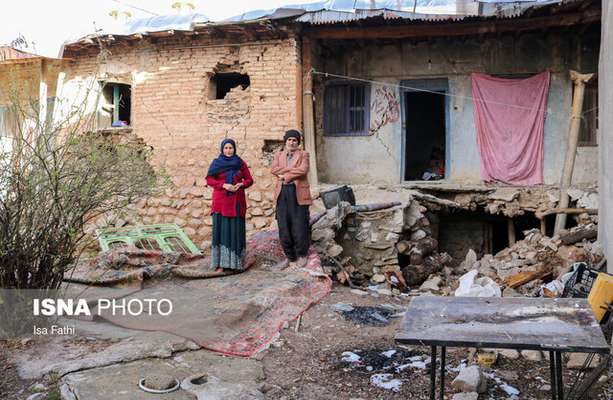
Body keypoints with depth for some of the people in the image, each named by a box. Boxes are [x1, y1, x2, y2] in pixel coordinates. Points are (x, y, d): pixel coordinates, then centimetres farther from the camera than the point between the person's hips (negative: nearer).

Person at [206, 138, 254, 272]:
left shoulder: (241, 163, 9)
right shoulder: (216, 163, 5)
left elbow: (249, 179, 9)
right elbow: (209, 180, -3)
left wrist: (241, 184, -12)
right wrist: (224, 185, -16)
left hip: (237, 202, 1)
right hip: (221, 202, -1)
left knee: (235, 230, 1)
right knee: (221, 230, -4)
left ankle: (235, 262, 8)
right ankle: (220, 263, -2)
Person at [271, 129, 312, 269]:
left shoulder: (303, 155, 7)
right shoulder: (279, 155, 16)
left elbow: (303, 170, -11)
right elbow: (273, 169, -2)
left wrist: (285, 176, -8)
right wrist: (294, 169, -10)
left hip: (298, 194, -3)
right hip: (282, 193, 3)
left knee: (300, 226, -3)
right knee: (284, 227, 2)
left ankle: (302, 255, 17)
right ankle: (290, 257, 16)